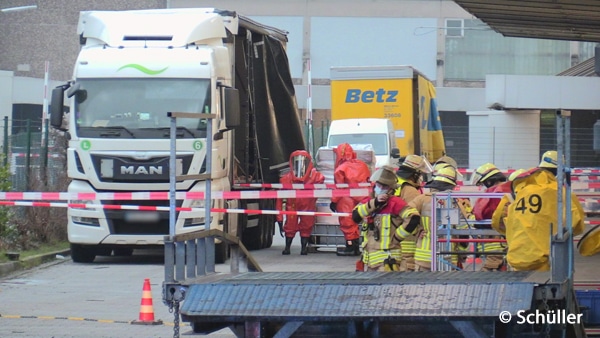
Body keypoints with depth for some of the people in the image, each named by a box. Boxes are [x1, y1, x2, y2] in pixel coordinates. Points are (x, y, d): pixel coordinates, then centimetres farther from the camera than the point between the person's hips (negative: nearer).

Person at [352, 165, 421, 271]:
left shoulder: (395, 203, -9)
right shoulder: (368, 202, 11)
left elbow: (414, 218, -19)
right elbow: (355, 216, -7)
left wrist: (397, 237, -12)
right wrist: (374, 203, -17)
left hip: (387, 260, -8)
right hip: (371, 258, 8)